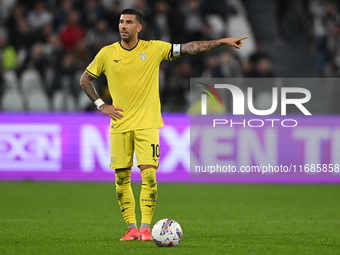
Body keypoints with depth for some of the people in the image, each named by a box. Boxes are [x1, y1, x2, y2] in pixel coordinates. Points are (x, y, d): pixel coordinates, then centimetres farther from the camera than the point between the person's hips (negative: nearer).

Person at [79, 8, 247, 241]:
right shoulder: (107, 54, 1)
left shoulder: (154, 49, -1)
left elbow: (189, 48, 0)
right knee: (122, 179, 2)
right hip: (120, 124, 2)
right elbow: (85, 80, 13)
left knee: (149, 175, -12)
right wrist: (101, 105, 3)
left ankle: (146, 228, -7)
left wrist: (222, 41, -5)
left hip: (147, 124, -2)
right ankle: (132, 228, 12)